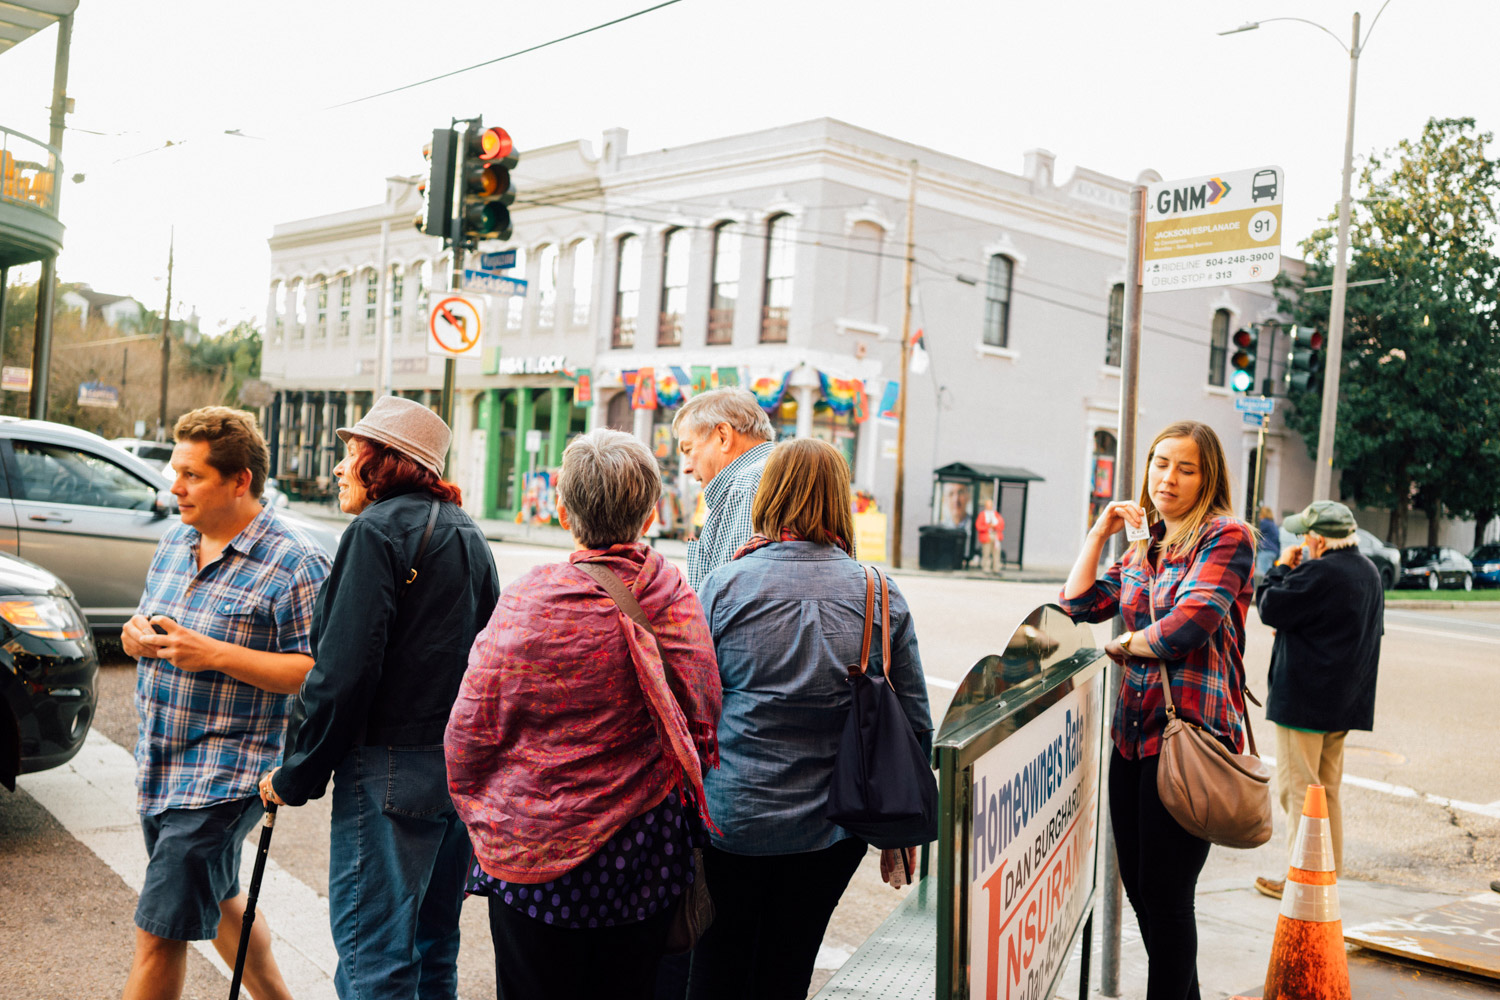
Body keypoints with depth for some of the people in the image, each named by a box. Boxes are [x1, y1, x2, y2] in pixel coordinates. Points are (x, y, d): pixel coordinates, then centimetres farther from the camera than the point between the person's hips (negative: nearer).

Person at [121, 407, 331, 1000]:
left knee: (159, 933, -6)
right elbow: (148, 624, 21)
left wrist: (214, 654, -25)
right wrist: (136, 635, -3)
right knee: (217, 902, 23)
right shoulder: (174, 544, 9)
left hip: (225, 774, -8)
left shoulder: (293, 564, -16)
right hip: (159, 766, 9)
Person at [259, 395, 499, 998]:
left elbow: (344, 673, -17)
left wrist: (297, 777, -8)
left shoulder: (378, 530, -11)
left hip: (391, 772, -9)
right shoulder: (467, 536, 14)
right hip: (462, 766, 9)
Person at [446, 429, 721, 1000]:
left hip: (538, 856, -3)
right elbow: (702, 728, 4)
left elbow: (472, 729, -10)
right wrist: (686, 833, 20)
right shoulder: (681, 603, -5)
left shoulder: (529, 603, -18)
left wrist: (478, 813, 9)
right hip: (650, 860, 4)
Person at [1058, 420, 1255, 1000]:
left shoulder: (1225, 537, -8)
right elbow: (1077, 605, 11)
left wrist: (1125, 645, -2)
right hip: (1133, 731, 8)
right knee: (1137, 884, 16)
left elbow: (1188, 625, -19)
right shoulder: (1143, 550, 16)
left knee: (1164, 897, -3)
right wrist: (1100, 530, 9)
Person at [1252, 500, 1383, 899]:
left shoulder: (1319, 573, -21)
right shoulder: (1369, 572, 10)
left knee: (1298, 788, -1)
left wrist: (1282, 567, -2)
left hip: (1304, 700, -9)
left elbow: (1269, 608, -16)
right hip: (1346, 700, 9)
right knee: (1328, 788, 17)